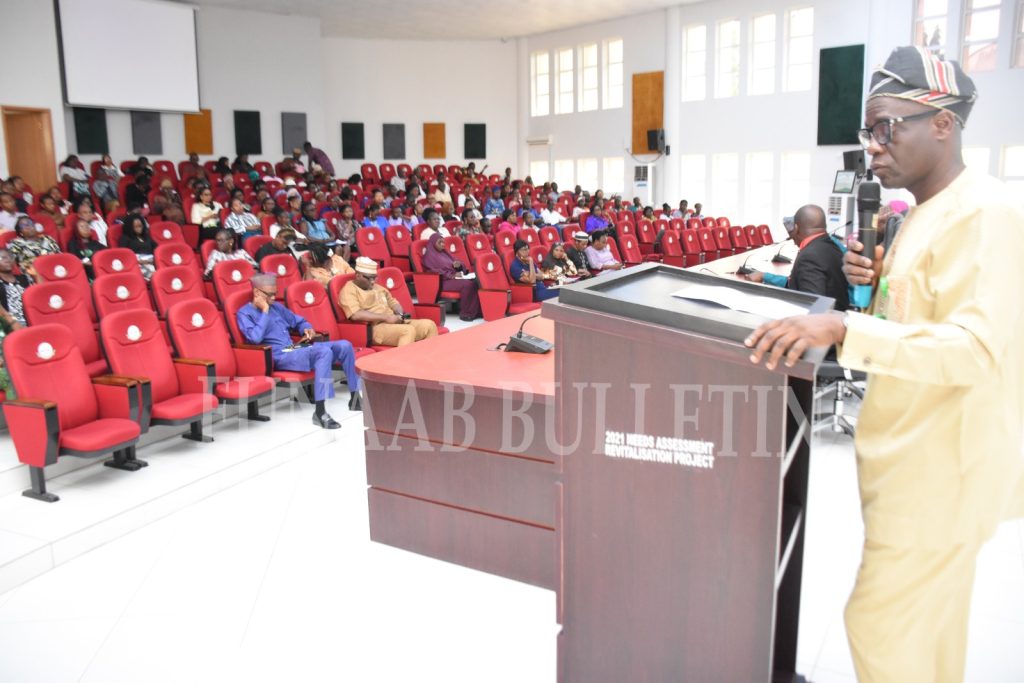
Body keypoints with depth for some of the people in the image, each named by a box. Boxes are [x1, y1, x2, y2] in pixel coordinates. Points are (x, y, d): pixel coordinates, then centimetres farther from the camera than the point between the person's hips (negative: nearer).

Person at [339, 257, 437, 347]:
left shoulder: (378, 288, 22)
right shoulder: (349, 290, -3)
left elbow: (393, 303, 27)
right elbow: (356, 315, -19)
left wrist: (400, 315, 1)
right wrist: (386, 317, -20)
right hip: (374, 328, -8)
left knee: (429, 324, -8)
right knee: (409, 330, -32)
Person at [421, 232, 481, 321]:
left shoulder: (444, 252, 24)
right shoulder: (429, 256, 1)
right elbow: (435, 271, -13)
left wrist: (458, 265, -3)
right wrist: (451, 275, -21)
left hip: (454, 278, 7)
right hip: (442, 281, -7)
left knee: (475, 282, -19)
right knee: (467, 284, -32)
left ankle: (476, 311, -22)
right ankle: (466, 313, -25)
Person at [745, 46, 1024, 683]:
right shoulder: (927, 215, 12)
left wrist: (842, 328, -40)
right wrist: (877, 282, 1)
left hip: (938, 468, -9)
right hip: (910, 458, 9)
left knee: (883, 628, 1)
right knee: (924, 627, 22)